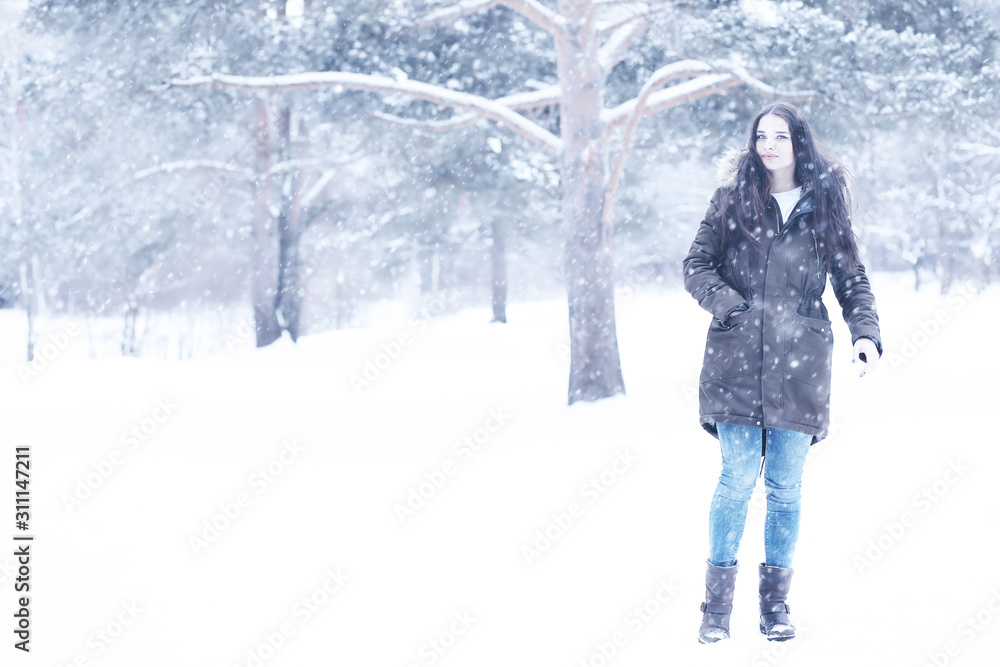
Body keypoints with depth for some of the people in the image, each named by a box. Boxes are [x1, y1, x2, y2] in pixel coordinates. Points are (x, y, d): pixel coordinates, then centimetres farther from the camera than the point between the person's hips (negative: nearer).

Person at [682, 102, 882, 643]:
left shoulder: (825, 204, 9)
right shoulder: (732, 199, 7)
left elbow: (852, 279, 12)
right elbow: (696, 265, 8)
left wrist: (866, 332, -4)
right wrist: (729, 306, -9)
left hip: (799, 364, 1)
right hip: (737, 361, -1)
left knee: (785, 487, 4)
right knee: (737, 481, -7)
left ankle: (775, 605, 15)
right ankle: (717, 606, 2)